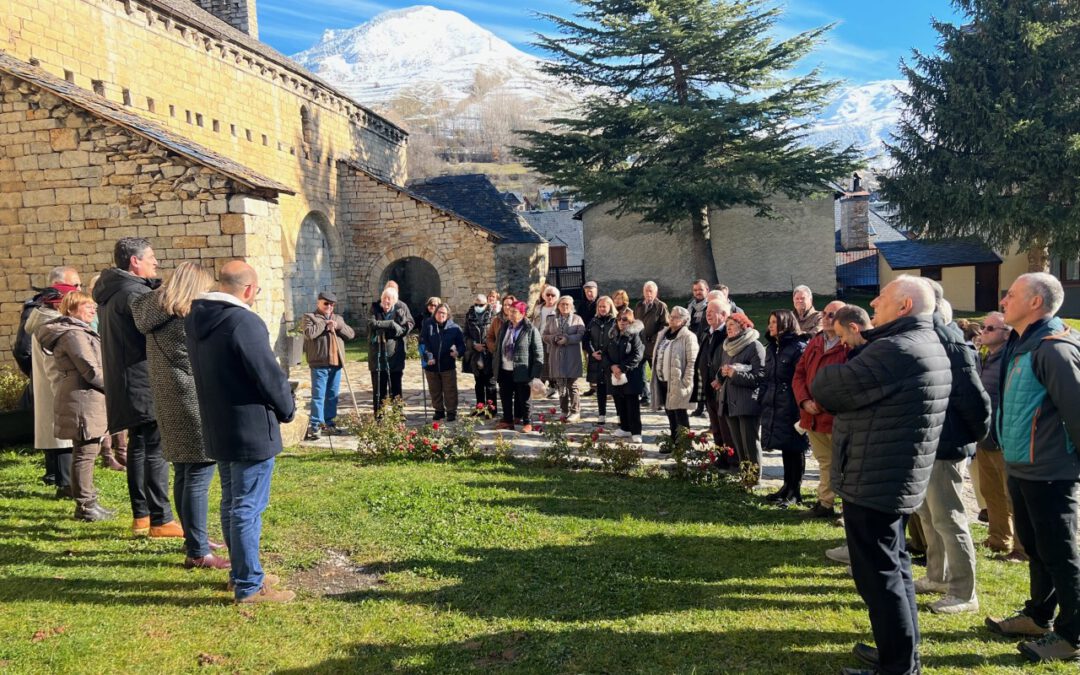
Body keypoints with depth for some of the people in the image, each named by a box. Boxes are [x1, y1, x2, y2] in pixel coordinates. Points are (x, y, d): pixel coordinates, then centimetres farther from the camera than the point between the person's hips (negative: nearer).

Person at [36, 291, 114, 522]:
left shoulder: (80, 332, 20)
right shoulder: (74, 334, -14)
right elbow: (91, 371, -19)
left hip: (88, 401, 11)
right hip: (83, 401, -11)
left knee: (87, 452, 15)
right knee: (85, 454, -5)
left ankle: (88, 502, 24)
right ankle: (85, 506, 0)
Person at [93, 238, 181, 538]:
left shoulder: (110, 293, 14)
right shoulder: (134, 293, -17)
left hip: (128, 384, 10)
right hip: (144, 384, -10)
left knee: (138, 447, 15)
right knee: (156, 450, -6)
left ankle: (141, 515, 23)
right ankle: (161, 520, -1)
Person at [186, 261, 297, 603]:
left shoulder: (194, 319, 5)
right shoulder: (245, 322, -23)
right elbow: (270, 377, -20)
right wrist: (287, 409, -2)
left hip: (217, 430, 9)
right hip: (252, 432, -9)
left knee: (231, 504, 19)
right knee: (248, 509, 0)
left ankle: (239, 573, 32)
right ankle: (249, 586, 9)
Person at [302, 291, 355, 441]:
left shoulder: (339, 318, 18)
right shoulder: (309, 317, 2)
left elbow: (351, 334, 9)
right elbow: (309, 333, -17)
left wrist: (338, 326, -7)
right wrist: (325, 323, -9)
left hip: (336, 364, 5)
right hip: (319, 364, -5)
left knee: (332, 395, 12)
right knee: (318, 395, -6)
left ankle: (328, 422, 22)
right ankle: (314, 425, -3)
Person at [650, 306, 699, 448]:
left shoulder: (688, 337, -10)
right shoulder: (662, 335, 13)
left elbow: (692, 362, -14)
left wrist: (685, 382, -18)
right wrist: (656, 379, 14)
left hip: (678, 382, -7)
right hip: (663, 381, 7)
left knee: (680, 415, -1)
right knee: (670, 414, 15)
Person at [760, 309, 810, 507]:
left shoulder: (798, 347, -11)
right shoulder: (771, 348, 14)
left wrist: (801, 406, -19)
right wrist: (763, 402, 14)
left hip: (791, 407, -7)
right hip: (774, 407, 7)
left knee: (794, 448, 2)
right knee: (784, 447, 15)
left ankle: (795, 491, 12)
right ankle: (787, 486, 26)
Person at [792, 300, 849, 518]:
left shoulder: (850, 346, -12)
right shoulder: (814, 342, 12)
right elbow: (799, 374, 11)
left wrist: (823, 404, -17)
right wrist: (804, 401, -5)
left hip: (838, 417, -7)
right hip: (813, 416, 7)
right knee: (825, 463, 19)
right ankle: (825, 504, 29)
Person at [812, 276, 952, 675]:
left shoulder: (895, 351, -23)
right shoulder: (928, 345, 11)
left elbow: (824, 389, -18)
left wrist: (835, 368, 1)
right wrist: (856, 354, 0)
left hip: (874, 482, -10)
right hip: (899, 480, 10)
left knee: (878, 573, 0)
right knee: (894, 564, 20)